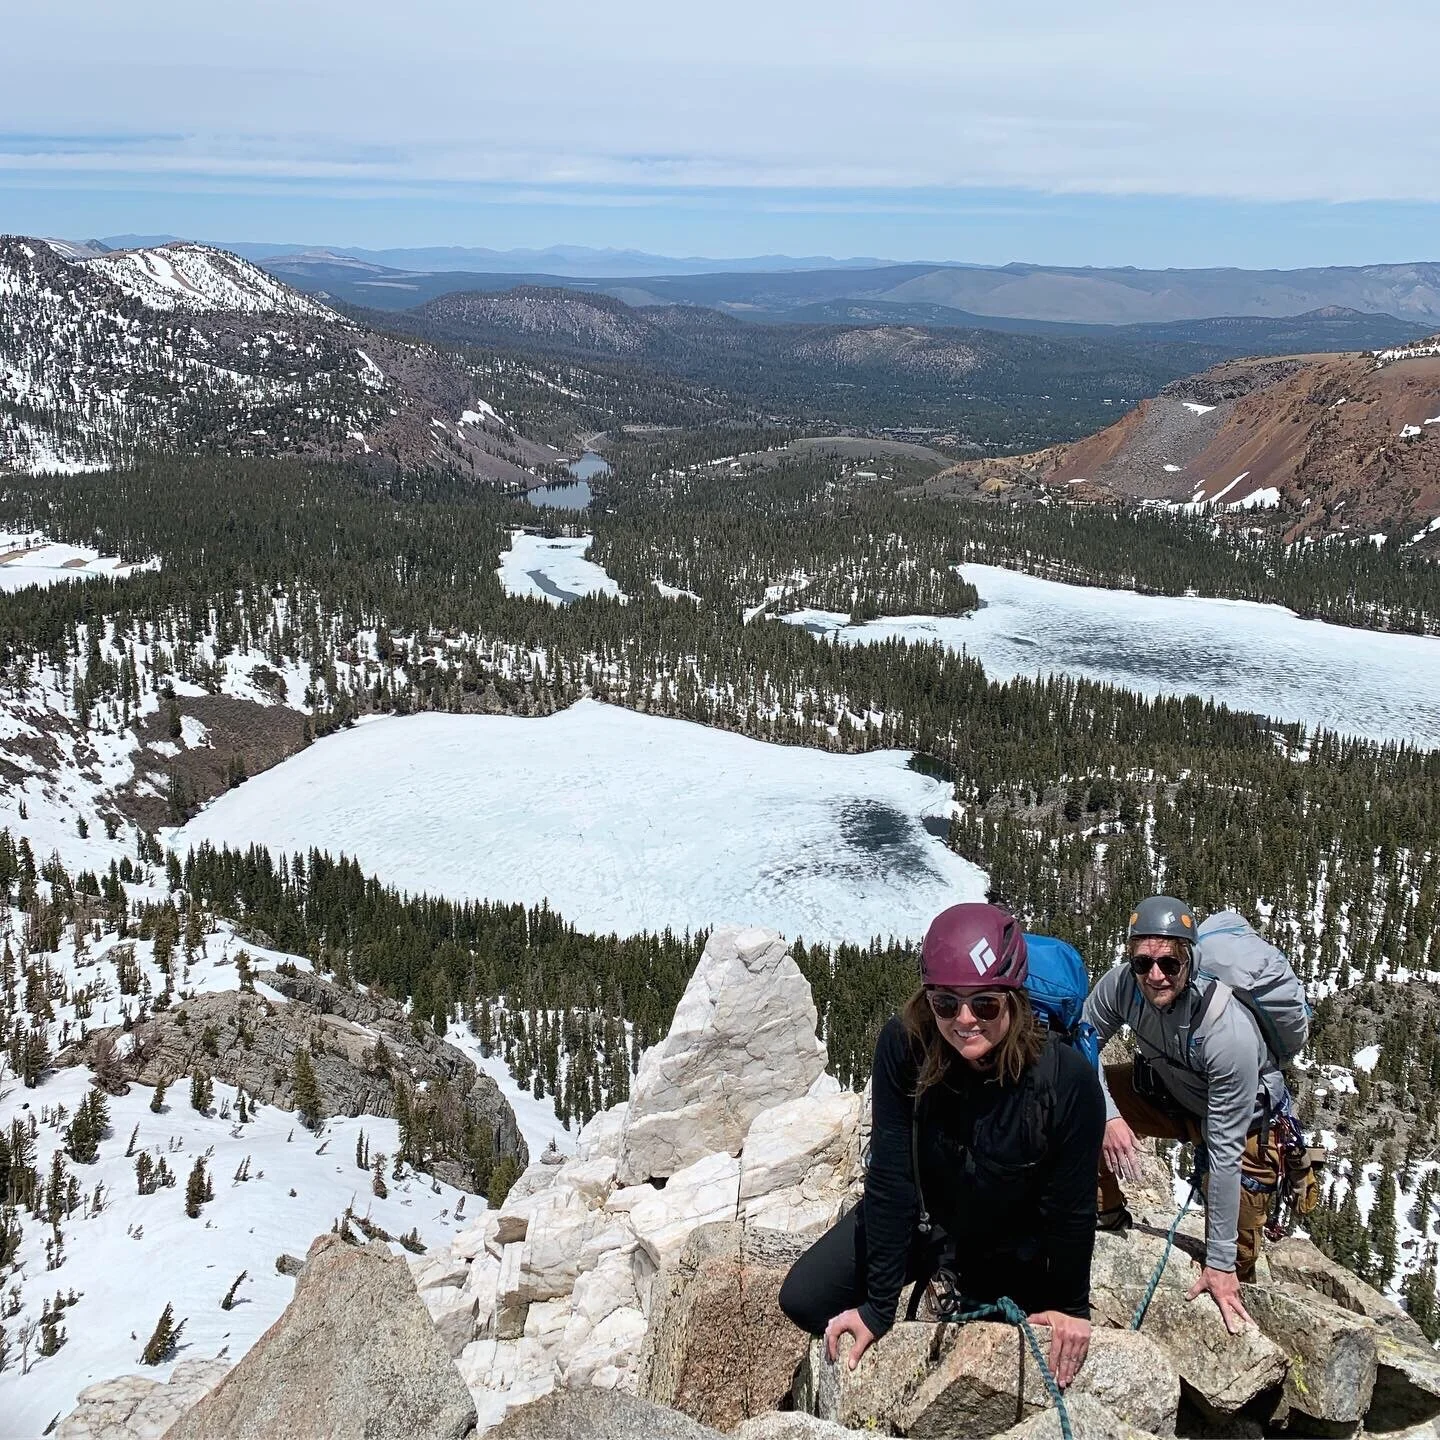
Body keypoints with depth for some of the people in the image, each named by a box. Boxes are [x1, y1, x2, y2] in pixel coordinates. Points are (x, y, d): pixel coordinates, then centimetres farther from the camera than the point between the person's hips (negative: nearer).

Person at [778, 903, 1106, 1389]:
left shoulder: (1068, 1079, -34)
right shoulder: (903, 1046, -30)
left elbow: (1070, 1206, -19)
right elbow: (889, 1178, -26)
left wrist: (1071, 1307, -6)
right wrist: (878, 1305, -22)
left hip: (1013, 1250, -1)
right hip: (920, 1217, 1)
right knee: (803, 1299, -6)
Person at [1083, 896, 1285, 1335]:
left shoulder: (1229, 1033, -41)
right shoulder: (1120, 984, -28)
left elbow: (1225, 1153, -36)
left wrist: (1219, 1263, -30)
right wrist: (1108, 1116, -26)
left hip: (1245, 1119, -4)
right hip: (1166, 1090, 5)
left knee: (1233, 1267, -13)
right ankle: (1107, 1216, 5)